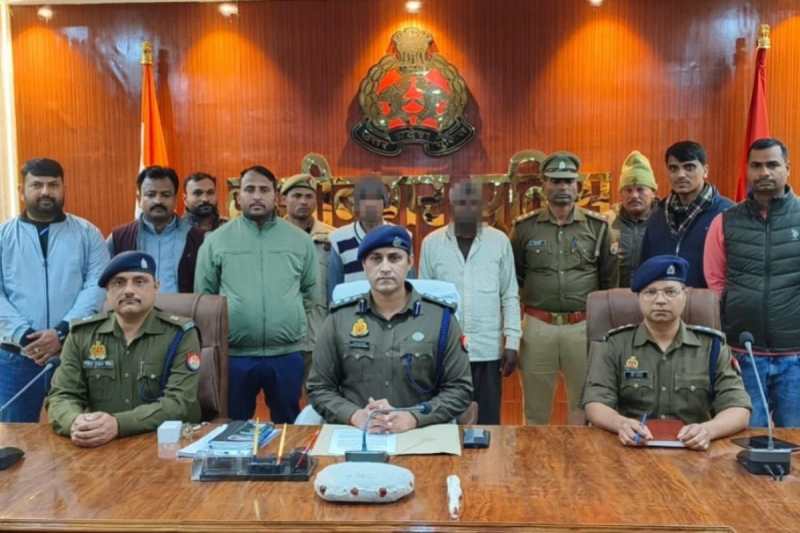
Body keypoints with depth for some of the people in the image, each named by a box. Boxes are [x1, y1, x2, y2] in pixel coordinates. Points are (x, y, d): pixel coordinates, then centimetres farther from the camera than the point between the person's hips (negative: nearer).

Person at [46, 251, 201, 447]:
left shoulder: (180, 334, -4)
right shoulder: (81, 334, 7)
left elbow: (180, 403, -12)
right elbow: (61, 396, 4)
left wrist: (118, 424, -25)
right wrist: (75, 422, -19)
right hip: (98, 446, 3)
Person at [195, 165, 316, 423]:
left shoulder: (300, 240, 5)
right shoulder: (216, 240, 3)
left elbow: (312, 293, 9)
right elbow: (203, 297, 6)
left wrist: (304, 330, 5)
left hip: (287, 354, 1)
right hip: (234, 354, 0)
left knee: (288, 426, 14)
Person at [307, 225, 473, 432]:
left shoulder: (441, 318, 2)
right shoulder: (338, 319, 6)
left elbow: (459, 388, 2)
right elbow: (319, 388, 9)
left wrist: (413, 418, -12)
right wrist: (355, 415, -9)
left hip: (421, 436, -1)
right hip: (355, 435, 1)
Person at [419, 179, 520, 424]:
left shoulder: (499, 241, 0)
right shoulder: (432, 243, 0)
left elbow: (510, 296, 4)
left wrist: (512, 342, -1)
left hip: (488, 349, 0)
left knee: (487, 421, 9)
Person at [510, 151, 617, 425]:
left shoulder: (597, 226, 2)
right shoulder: (525, 226, 3)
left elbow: (610, 279, 6)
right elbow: (513, 278, 7)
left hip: (584, 326, 0)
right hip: (537, 325, 0)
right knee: (535, 408, 12)